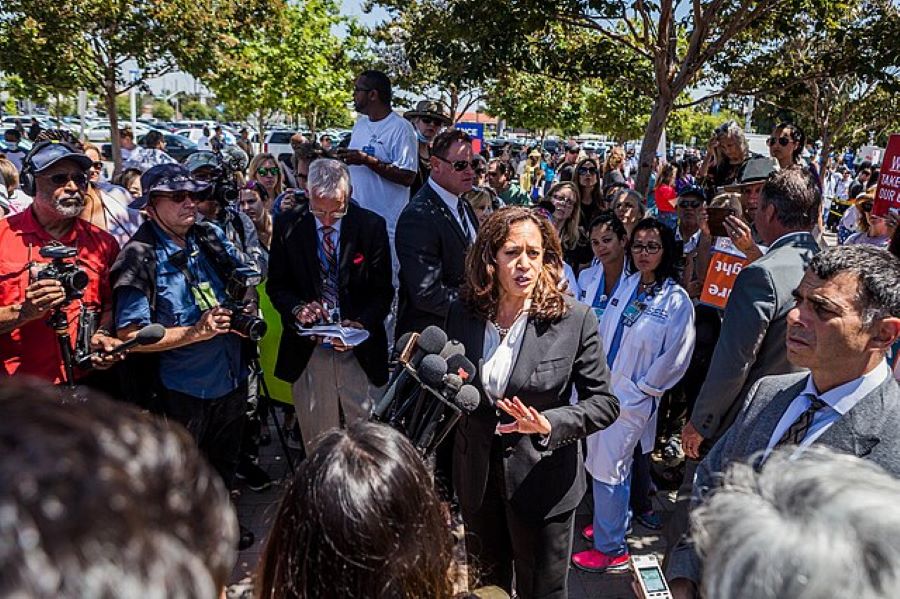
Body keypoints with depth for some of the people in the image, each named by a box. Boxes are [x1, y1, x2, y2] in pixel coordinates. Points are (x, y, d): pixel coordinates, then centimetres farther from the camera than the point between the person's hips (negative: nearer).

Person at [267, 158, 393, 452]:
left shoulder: (372, 226, -5)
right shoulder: (288, 226, -1)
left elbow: (383, 290, -1)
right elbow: (276, 285, 6)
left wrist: (362, 324, -18)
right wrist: (297, 308, -15)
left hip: (361, 351, -1)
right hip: (307, 351, 1)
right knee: (316, 441, 11)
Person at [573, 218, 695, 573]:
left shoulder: (677, 300, -13)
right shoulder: (626, 285, 4)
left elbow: (675, 358, -11)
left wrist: (640, 390, -8)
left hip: (633, 398, -6)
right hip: (605, 389, 6)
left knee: (609, 468, 0)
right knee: (599, 460, 15)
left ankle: (611, 548, 16)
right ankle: (609, 523, 36)